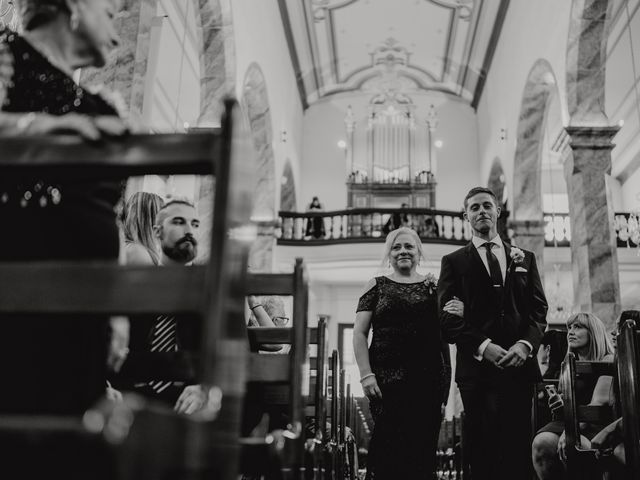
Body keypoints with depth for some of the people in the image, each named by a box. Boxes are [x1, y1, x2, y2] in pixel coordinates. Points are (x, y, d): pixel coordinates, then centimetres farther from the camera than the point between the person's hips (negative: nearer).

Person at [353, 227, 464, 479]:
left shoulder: (434, 287, 12)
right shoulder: (377, 286, 8)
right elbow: (359, 333, 3)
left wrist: (458, 316, -10)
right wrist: (366, 374, -8)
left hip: (429, 380, 2)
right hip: (387, 380, -2)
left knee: (423, 448, 4)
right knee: (389, 449, -7)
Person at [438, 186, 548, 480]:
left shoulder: (524, 258, 17)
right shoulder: (454, 262, 9)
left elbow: (539, 309, 9)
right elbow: (448, 317, -1)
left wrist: (525, 344, -10)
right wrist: (482, 346, -14)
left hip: (518, 365, 2)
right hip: (477, 367, -2)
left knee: (517, 450, 1)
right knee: (482, 453, 1)